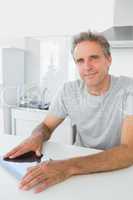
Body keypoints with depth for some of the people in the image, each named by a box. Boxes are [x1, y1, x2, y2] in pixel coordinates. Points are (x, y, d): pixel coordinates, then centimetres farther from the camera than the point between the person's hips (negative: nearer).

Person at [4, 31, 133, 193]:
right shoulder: (68, 91, -5)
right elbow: (46, 126, 5)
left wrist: (70, 166, -38)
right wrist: (37, 136, -19)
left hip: (119, 169, -3)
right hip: (82, 160, 4)